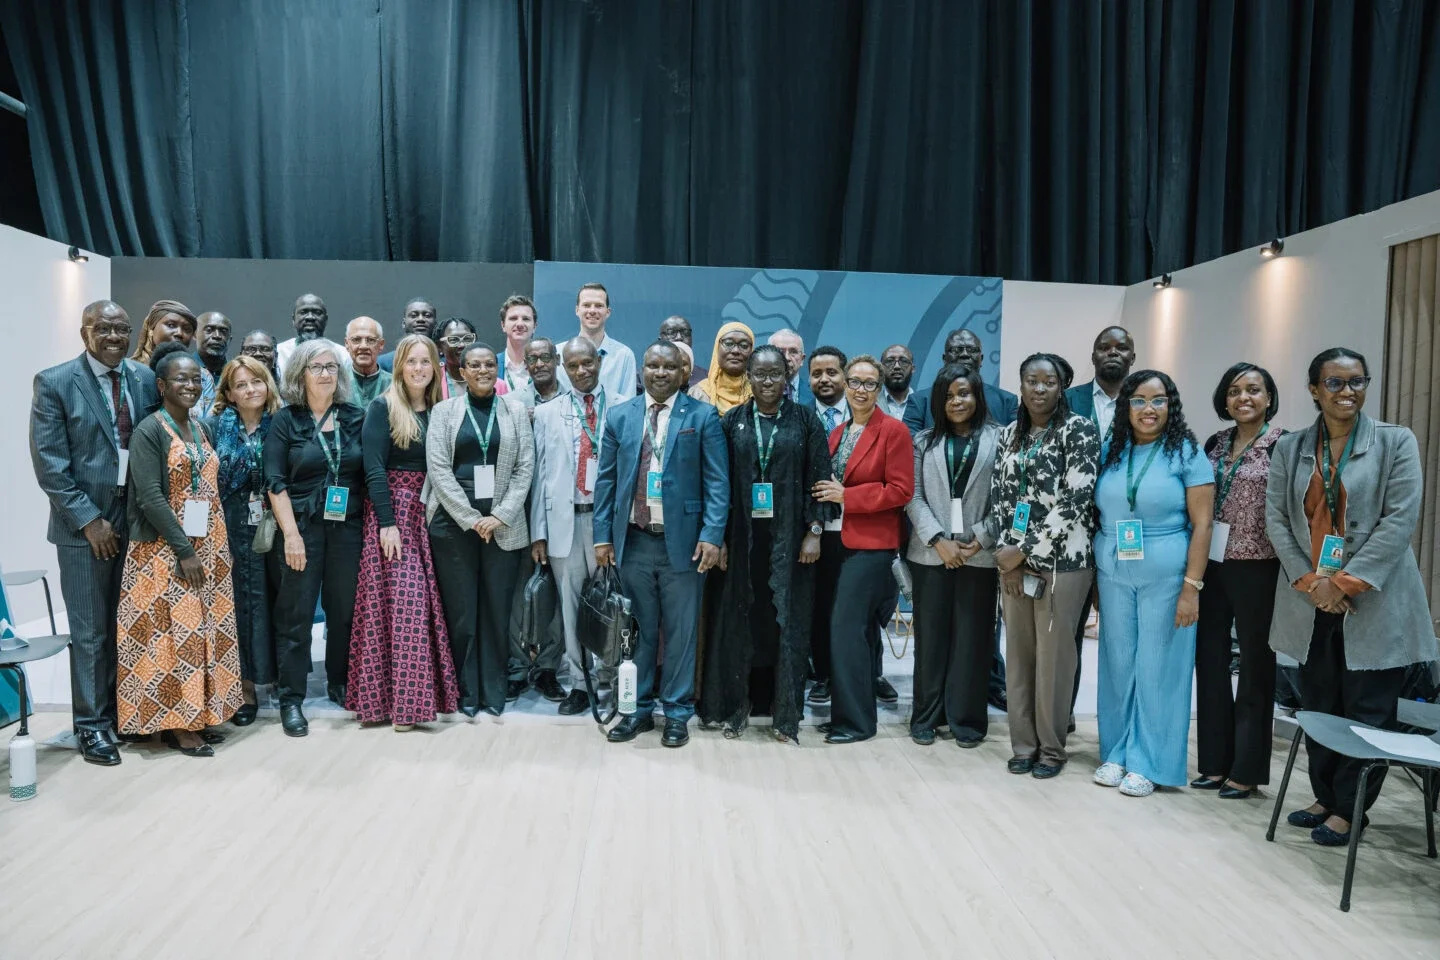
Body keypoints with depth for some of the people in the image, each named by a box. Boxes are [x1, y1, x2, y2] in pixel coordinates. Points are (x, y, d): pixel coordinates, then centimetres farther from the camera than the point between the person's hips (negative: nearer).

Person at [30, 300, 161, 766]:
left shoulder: (145, 379, 6)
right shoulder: (54, 383, -5)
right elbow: (49, 464, -9)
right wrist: (90, 520, -12)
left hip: (137, 520, 4)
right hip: (85, 524, -3)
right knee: (90, 631, 4)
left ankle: (123, 709, 23)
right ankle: (91, 723, 17)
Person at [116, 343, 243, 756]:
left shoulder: (201, 429, 12)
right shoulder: (149, 431, -9)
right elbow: (150, 497, -16)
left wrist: (220, 547, 8)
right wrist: (183, 550, -18)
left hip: (208, 548, 7)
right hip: (165, 551, -7)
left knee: (204, 630, 9)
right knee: (173, 633, -3)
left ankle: (196, 714, 19)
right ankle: (174, 724, 7)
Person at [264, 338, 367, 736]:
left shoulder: (355, 418, 7)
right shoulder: (285, 421, 1)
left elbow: (369, 474, 8)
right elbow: (276, 482, -4)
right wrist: (291, 534, -12)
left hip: (348, 527, 2)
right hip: (303, 527, -2)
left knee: (345, 608, 8)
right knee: (296, 613, 0)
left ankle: (340, 684, 24)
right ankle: (291, 699, 9)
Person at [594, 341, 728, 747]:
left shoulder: (702, 416, 1)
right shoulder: (619, 416, 9)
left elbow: (717, 482, -4)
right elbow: (606, 480, 9)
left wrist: (712, 535, -13)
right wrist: (603, 535, 3)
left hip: (682, 540, -2)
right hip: (632, 541, 2)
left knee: (680, 632, 6)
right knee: (638, 630, 11)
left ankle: (677, 713, 19)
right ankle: (639, 709, 24)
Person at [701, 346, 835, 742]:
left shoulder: (805, 420, 2)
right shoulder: (733, 421, 5)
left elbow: (819, 479, 1)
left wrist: (814, 532, -6)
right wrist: (719, 538, -2)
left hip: (789, 537, -1)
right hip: (743, 536, 1)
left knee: (788, 620, 3)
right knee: (740, 619, 5)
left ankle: (786, 714, 14)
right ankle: (735, 707, 18)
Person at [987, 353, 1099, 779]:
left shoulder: (1079, 430, -5)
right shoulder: (1009, 434, 12)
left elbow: (1075, 501, -13)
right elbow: (999, 495, 10)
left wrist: (1026, 552, -13)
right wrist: (1005, 551, -4)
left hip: (1062, 560, -5)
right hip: (1013, 561, 5)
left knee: (1053, 655, 1)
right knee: (1018, 653, 8)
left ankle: (1051, 748, 15)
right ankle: (1023, 743, 20)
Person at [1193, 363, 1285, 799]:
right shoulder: (1215, 444, 9)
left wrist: (1288, 567, -12)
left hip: (1256, 569, -5)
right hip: (1212, 565, 6)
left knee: (1254, 669, 6)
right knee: (1210, 663, 11)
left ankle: (1246, 771, 17)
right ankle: (1215, 762, 23)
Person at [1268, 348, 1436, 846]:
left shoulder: (1396, 442, -2)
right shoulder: (1289, 448, 6)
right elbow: (1276, 519, 3)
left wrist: (1345, 581, -15)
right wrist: (1311, 582, -9)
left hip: (1374, 601, -3)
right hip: (1311, 600, 3)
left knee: (1367, 712, 3)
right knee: (1318, 708, 11)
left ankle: (1349, 810, 16)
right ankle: (1325, 798, 25)